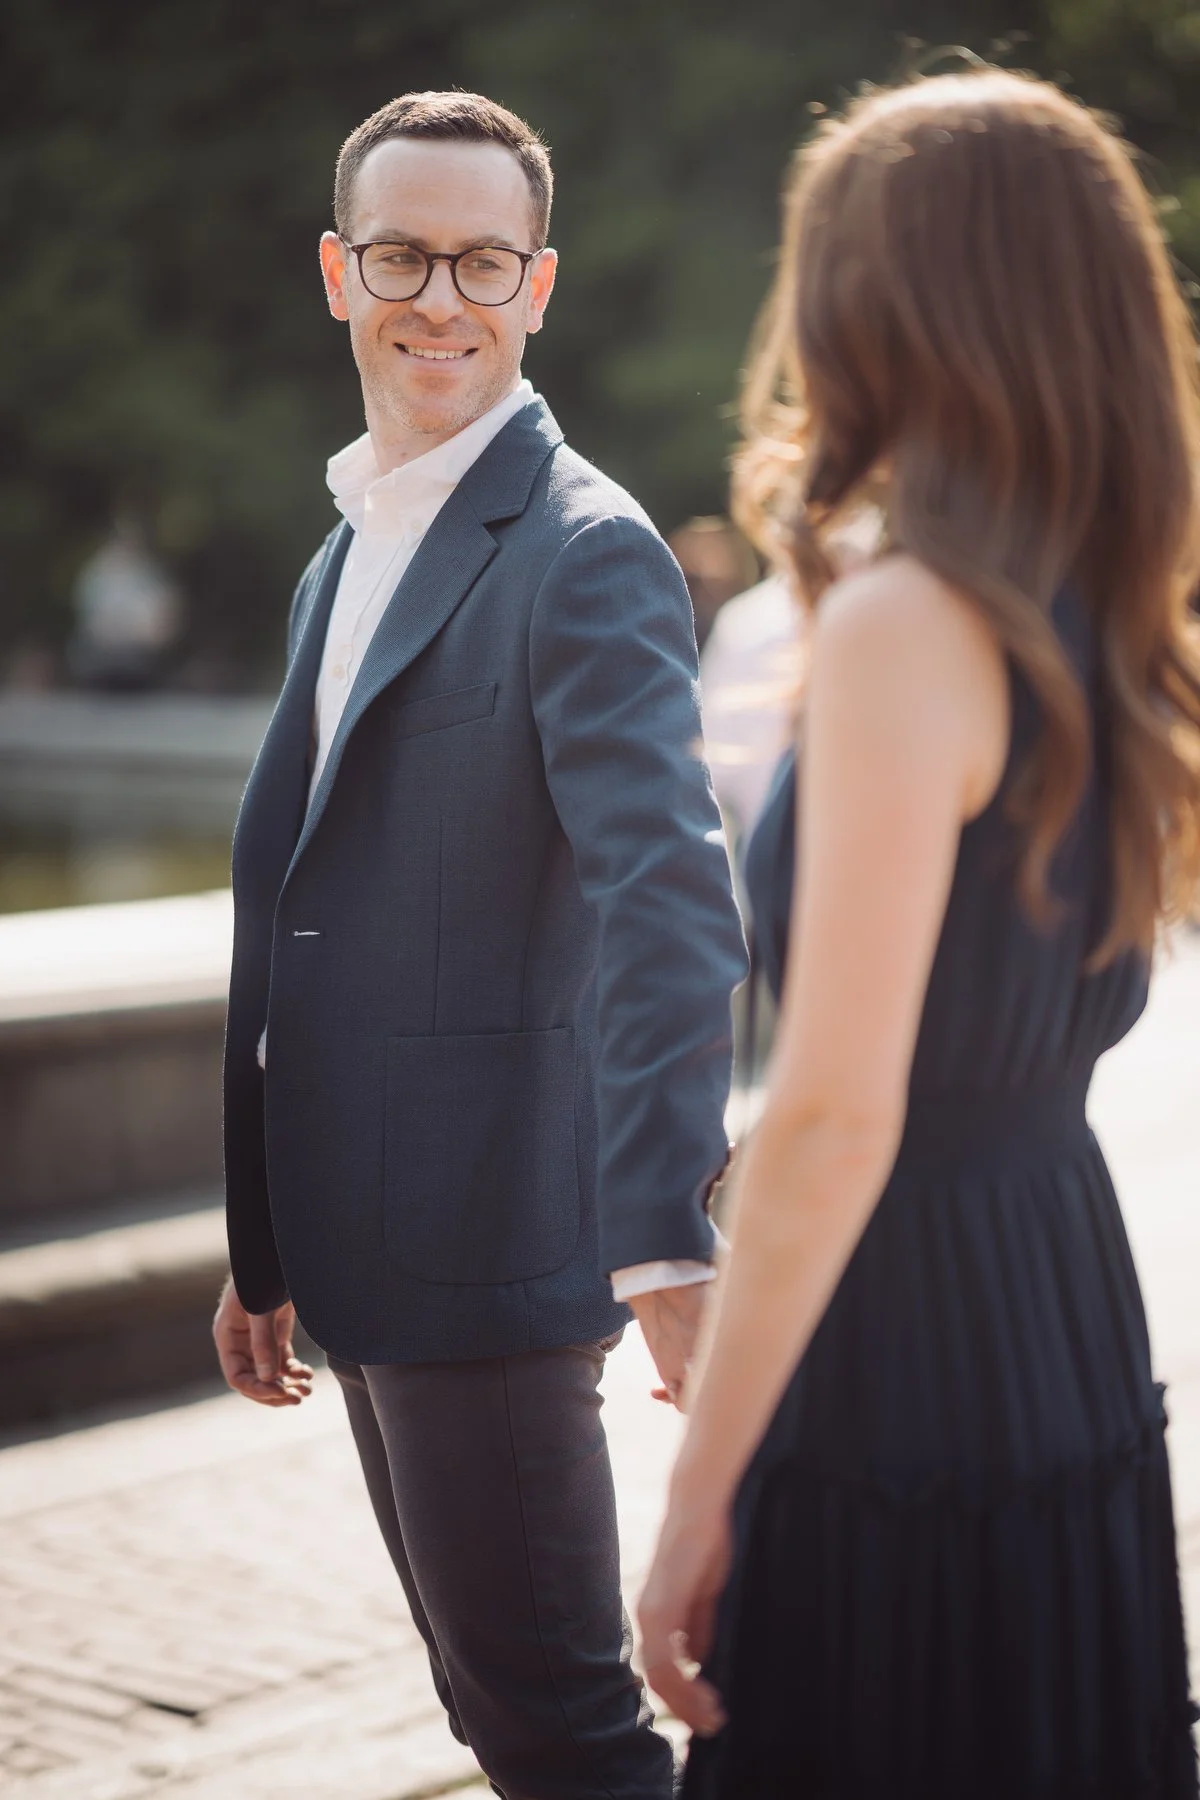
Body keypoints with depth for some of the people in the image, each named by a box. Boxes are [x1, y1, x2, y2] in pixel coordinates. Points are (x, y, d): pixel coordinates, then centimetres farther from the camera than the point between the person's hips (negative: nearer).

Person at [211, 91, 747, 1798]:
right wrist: (268, 1248, 21)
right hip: (373, 1261, 9)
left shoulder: (585, 551, -12)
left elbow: (668, 904, -24)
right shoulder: (345, 558, 16)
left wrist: (667, 1243, -34)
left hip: (491, 1254, -9)